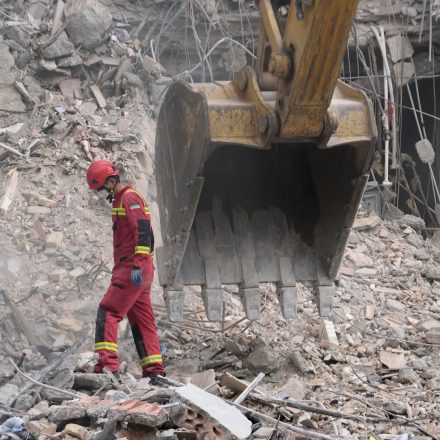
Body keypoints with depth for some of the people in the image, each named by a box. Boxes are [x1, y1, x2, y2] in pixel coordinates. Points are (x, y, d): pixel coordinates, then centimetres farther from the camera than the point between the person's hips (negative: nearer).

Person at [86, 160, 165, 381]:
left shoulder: (130, 197, -8)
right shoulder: (120, 200, 23)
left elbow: (143, 232, -19)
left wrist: (138, 265, -26)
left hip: (133, 270, -10)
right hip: (131, 270, 10)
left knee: (107, 312, -14)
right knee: (142, 320, 9)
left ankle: (107, 364, -21)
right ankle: (154, 370, 10)